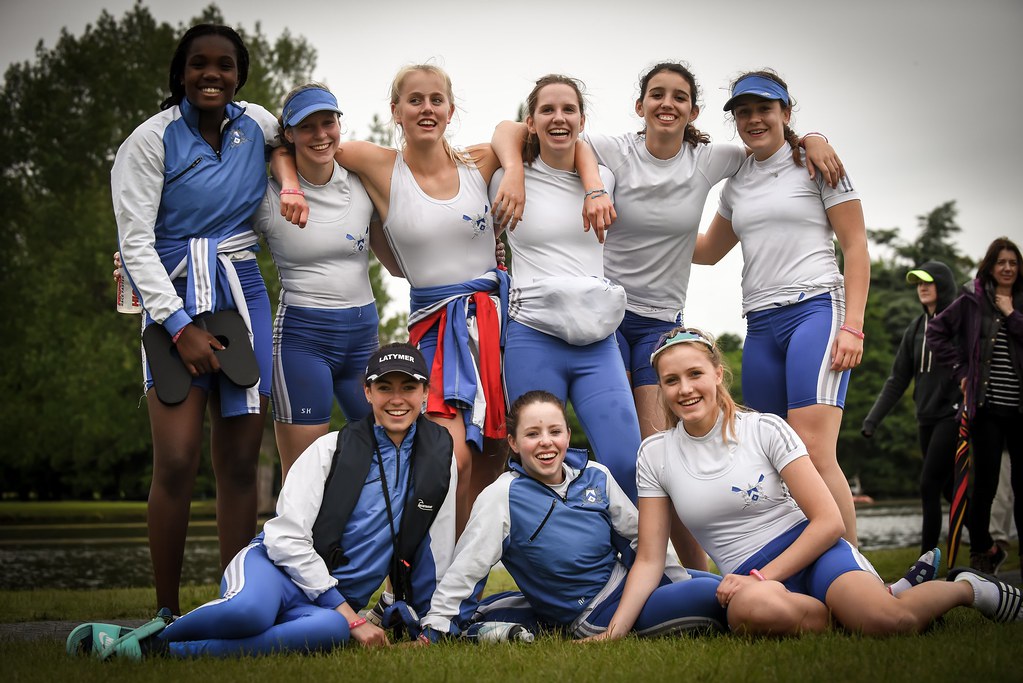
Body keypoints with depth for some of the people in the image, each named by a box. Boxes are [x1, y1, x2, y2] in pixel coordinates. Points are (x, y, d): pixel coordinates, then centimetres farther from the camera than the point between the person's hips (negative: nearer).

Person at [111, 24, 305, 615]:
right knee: (177, 461, -13)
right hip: (173, 301, -4)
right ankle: (167, 616, -2)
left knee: (241, 461, 1)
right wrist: (180, 325, -14)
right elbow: (135, 241, -7)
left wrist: (288, 177, 7)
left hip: (243, 299, 4)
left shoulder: (254, 124, 8)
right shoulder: (153, 139, -4)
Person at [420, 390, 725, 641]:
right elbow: (465, 568, -14)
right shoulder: (502, 497, -14)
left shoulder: (596, 476, 0)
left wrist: (679, 579, 11)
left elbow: (637, 536, 11)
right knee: (714, 595, -21)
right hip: (595, 616, -6)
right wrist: (435, 630, -17)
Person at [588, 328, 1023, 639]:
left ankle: (967, 588, 1)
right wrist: (615, 631, -10)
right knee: (755, 608, -40)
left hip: (814, 554, -2)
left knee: (891, 621, -34)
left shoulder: (765, 429, -2)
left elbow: (829, 522, -5)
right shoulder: (656, 454, 5)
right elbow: (649, 559, 4)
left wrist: (763, 576, -16)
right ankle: (847, 612, -7)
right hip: (751, 578, 2)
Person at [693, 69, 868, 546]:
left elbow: (856, 247, 0)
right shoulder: (737, 184, 20)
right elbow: (707, 251, 33)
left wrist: (852, 325, -11)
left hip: (815, 310, -6)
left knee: (813, 453, -21)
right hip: (760, 327, 6)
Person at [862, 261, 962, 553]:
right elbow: (898, 379, 15)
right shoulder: (915, 330, 15)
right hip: (927, 419, 7)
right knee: (948, 487, 7)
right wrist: (873, 418, 8)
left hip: (952, 416, -7)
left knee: (929, 485, -13)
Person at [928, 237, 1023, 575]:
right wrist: (960, 369, 2)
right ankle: (981, 551, 12)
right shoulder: (973, 301, 4)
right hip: (988, 407, -2)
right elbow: (935, 331, 7)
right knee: (985, 483, -3)